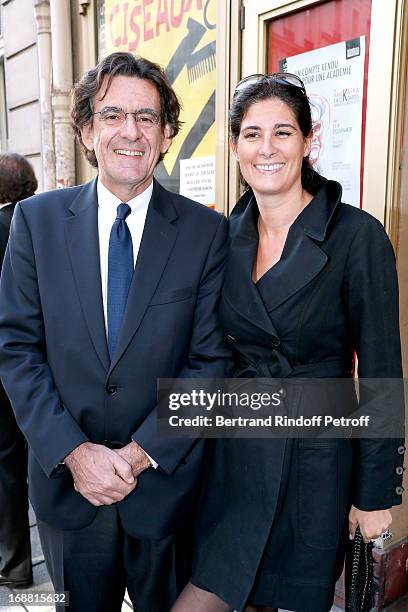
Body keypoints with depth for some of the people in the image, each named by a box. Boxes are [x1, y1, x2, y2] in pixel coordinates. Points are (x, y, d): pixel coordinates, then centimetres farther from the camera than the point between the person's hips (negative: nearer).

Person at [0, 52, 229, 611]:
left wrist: (142, 453, -14)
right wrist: (73, 452, -13)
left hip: (165, 483, 0)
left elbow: (210, 359, -8)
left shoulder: (206, 231, -7)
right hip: (66, 479, 1)